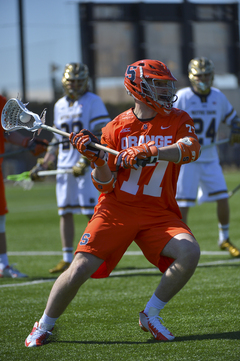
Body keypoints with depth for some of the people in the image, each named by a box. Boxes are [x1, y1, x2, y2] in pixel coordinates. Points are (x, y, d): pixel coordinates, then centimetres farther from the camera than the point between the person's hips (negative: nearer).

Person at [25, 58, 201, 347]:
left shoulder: (177, 121, 0)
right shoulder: (116, 128, 0)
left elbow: (191, 149, -23)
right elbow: (105, 185, 1)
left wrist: (149, 152, -35)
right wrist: (96, 159, -18)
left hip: (158, 213, 1)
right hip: (117, 209, -1)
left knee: (189, 252, -25)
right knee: (79, 270, -13)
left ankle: (150, 315, -3)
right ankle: (44, 326, 13)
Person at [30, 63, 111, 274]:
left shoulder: (93, 102, -3)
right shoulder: (60, 106, 16)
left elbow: (101, 136, -10)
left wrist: (86, 161, -19)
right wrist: (43, 165, 17)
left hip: (87, 165, -6)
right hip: (64, 166, 6)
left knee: (92, 212, -8)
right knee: (65, 212, 6)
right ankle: (67, 259, 11)